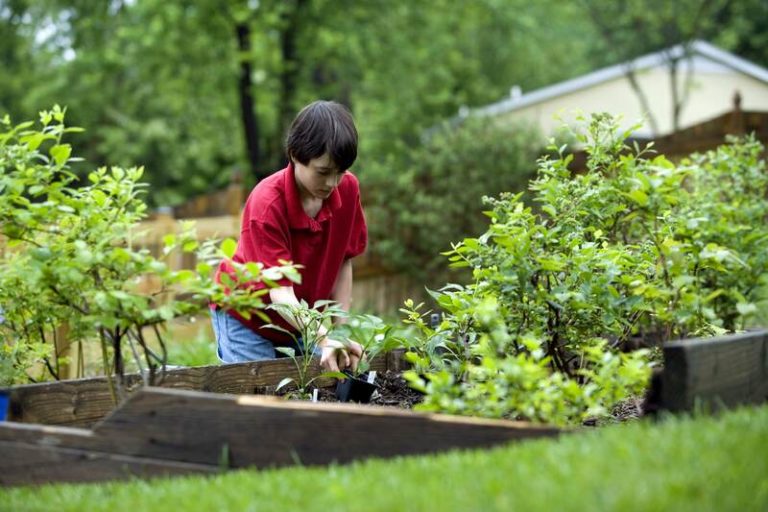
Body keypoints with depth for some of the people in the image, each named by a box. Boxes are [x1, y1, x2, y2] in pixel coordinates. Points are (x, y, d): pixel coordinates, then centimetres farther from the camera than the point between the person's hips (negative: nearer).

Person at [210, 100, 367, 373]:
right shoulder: (266, 203, -28)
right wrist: (324, 339, -46)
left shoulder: (348, 188, -12)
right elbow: (280, 291, -33)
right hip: (246, 318, -4)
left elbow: (343, 261, -3)